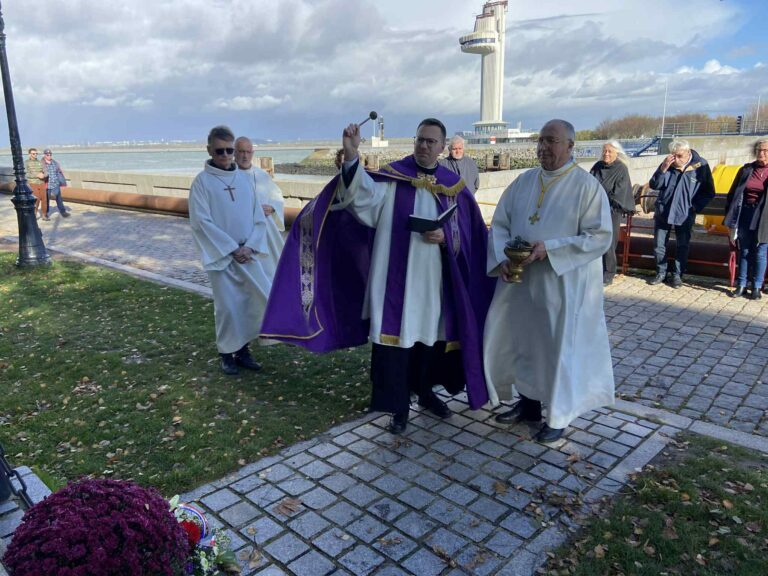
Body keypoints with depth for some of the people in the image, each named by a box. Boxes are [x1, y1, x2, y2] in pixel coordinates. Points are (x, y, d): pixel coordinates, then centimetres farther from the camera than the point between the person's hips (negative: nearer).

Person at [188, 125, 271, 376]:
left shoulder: (244, 178, 7)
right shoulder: (202, 181, -4)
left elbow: (258, 216, 7)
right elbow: (201, 221, -10)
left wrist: (250, 246, -8)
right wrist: (231, 248, -13)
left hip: (246, 253, 4)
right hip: (220, 255, -4)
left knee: (264, 299, -1)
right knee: (227, 306, 0)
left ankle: (242, 348, 16)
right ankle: (226, 354, 20)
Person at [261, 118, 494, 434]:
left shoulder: (454, 185, 6)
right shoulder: (391, 176, -3)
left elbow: (467, 234, 9)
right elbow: (362, 195, -23)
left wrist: (445, 237, -13)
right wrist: (352, 157, -39)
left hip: (434, 279, 3)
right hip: (396, 277, -3)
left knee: (431, 336, 16)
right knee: (394, 339, 0)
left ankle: (425, 391, 38)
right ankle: (399, 405, 16)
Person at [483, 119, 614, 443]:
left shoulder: (587, 186, -8)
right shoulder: (523, 181, 6)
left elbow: (600, 237, -13)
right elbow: (499, 224, 7)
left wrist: (549, 249, -22)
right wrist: (502, 259, -11)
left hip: (562, 285, -5)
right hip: (520, 281, 5)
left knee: (559, 348, 5)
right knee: (520, 342, 14)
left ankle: (558, 416, 23)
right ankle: (528, 403, 34)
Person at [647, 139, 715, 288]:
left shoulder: (701, 165, -9)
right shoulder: (667, 164, -5)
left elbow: (708, 192, 2)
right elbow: (654, 185, -8)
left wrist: (696, 206, -7)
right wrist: (663, 169, -21)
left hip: (685, 214, -2)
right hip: (663, 212, 2)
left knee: (682, 246, 3)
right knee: (659, 245, 5)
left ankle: (677, 275, 15)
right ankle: (661, 273, 20)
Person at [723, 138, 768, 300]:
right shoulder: (746, 170, 6)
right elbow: (733, 194, 8)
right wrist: (731, 219, 2)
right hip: (745, 215, 2)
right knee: (744, 251, 8)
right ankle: (741, 285, 16)